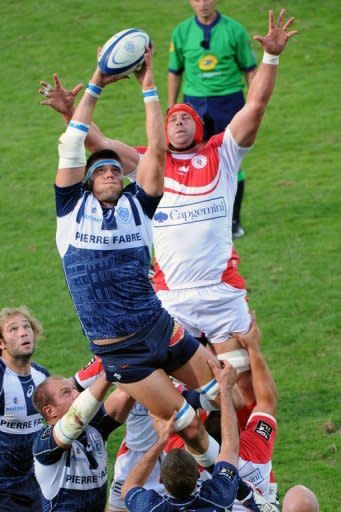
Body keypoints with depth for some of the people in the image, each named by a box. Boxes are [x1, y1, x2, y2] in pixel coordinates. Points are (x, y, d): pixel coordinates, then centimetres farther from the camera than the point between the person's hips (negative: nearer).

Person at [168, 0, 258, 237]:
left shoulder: (234, 30, -2)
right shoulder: (182, 32, 4)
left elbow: (250, 70, 3)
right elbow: (175, 73, 12)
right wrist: (171, 109, 10)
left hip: (229, 100, -2)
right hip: (195, 103, 2)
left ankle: (234, 221, 11)